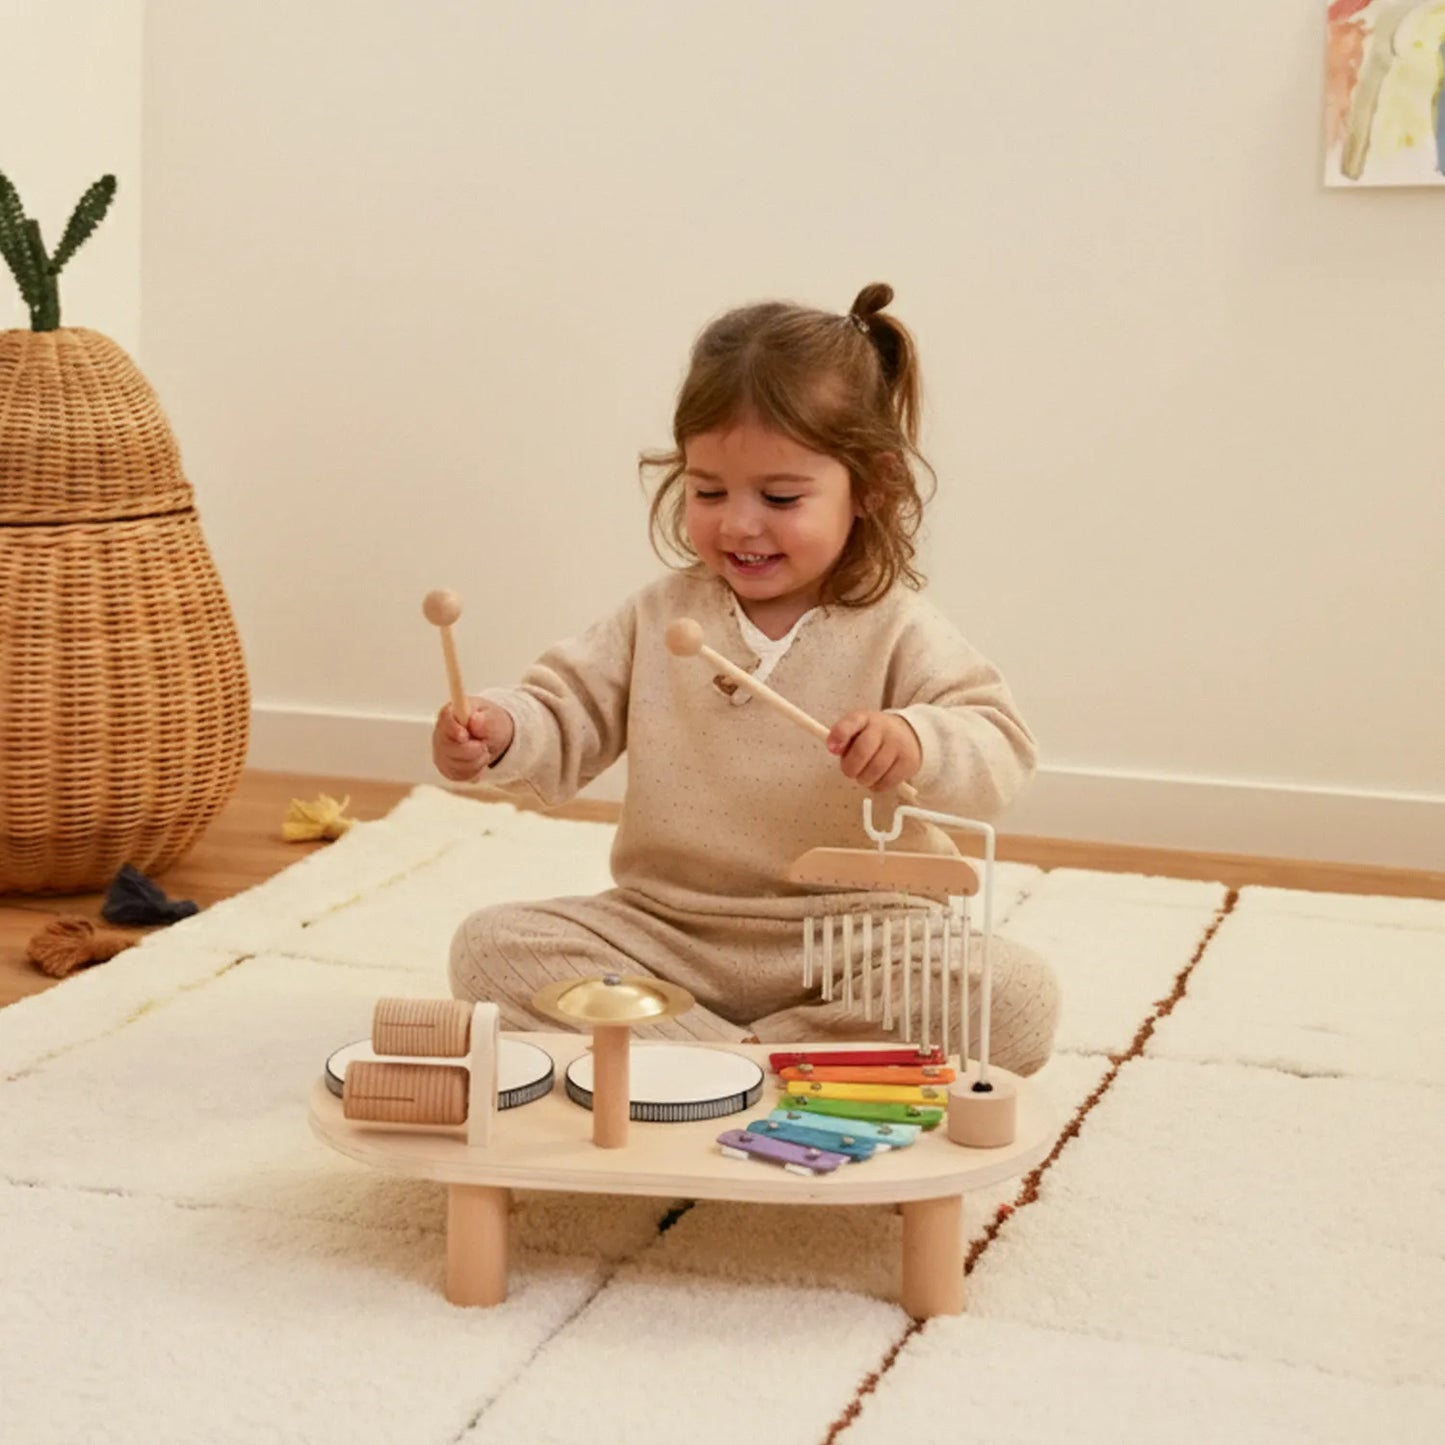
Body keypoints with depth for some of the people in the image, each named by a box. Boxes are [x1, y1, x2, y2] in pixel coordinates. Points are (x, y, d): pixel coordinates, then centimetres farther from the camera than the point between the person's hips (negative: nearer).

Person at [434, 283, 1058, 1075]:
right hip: (668, 933, 2)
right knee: (491, 946, -19)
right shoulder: (658, 618, 6)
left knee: (1019, 996, -28)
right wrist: (503, 731, -17)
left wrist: (917, 743, -35)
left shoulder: (897, 631, -4)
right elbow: (565, 723, 7)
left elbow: (1000, 747, -12)